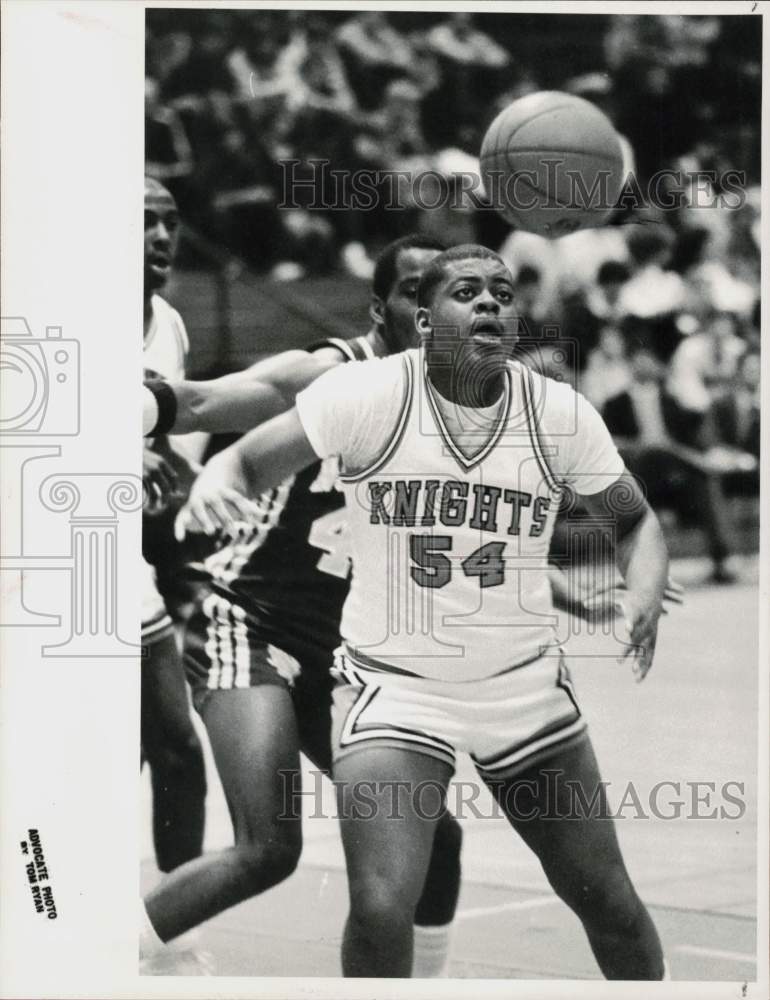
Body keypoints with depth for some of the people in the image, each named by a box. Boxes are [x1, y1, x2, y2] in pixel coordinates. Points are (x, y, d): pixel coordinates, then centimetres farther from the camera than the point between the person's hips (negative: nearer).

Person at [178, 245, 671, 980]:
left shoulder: (559, 413, -7)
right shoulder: (368, 394, -15)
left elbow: (634, 518, 7)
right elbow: (246, 462, -8)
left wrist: (644, 594, -14)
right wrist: (211, 485, -33)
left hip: (527, 690, 3)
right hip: (393, 689, -3)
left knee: (610, 904, 10)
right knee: (381, 910, -19)